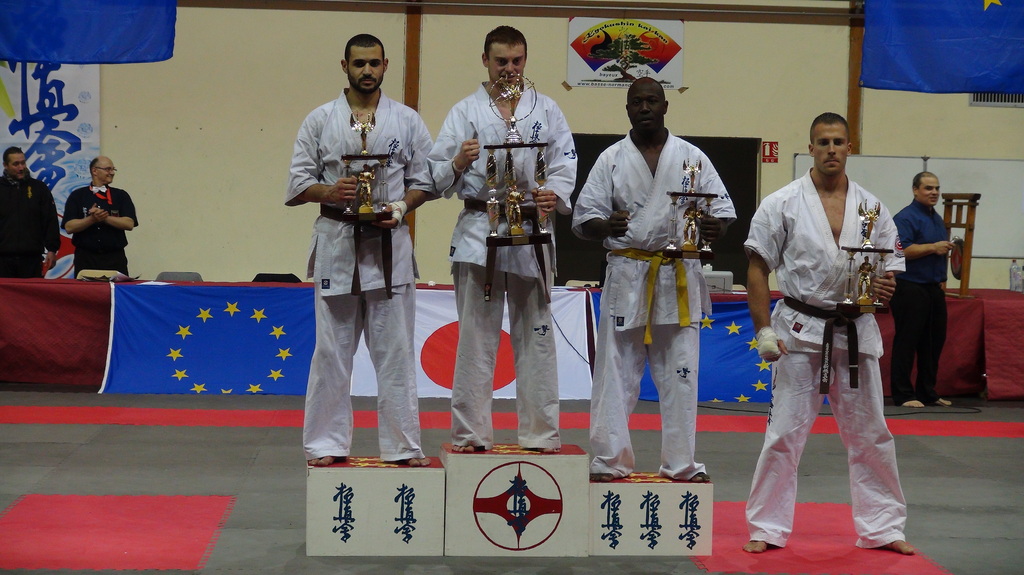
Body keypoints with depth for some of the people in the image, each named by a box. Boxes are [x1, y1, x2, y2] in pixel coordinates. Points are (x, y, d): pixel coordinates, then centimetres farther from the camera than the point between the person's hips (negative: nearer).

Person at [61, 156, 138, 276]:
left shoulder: (121, 196, 10)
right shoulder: (77, 196, 8)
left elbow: (129, 224, -3)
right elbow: (69, 227, -3)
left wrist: (105, 218, -13)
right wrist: (92, 219, -15)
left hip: (115, 258, 1)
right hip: (85, 257, 0)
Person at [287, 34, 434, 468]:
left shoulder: (407, 121, 6)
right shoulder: (320, 120, 4)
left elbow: (424, 180, 8)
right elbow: (298, 183, 3)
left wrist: (401, 208, -10)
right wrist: (329, 192, -16)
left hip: (389, 242, 0)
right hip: (336, 241, 0)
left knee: (395, 350, 3)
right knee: (332, 350, 4)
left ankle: (403, 445, 9)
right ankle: (327, 444, 12)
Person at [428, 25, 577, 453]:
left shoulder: (546, 110, 10)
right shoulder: (465, 112, 7)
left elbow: (565, 164, 1)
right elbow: (439, 175, 2)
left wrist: (554, 194, -19)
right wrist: (458, 164, -20)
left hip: (531, 232, 1)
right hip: (479, 230, -1)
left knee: (535, 337, 6)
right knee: (476, 338, 2)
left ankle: (540, 433, 13)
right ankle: (471, 433, 8)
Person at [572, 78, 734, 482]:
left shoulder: (692, 157, 6)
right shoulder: (612, 160, 5)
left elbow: (723, 209, 7)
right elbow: (582, 221, 2)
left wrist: (714, 228, -17)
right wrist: (606, 226, -20)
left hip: (679, 279, 1)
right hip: (626, 277, -1)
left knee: (679, 376, 5)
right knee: (616, 375, 0)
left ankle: (681, 463, 15)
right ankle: (609, 461, 9)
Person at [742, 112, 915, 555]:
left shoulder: (871, 207, 5)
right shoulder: (783, 204, -4)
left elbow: (891, 267, 11)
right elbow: (757, 269, -4)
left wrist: (886, 288, -13)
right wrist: (764, 330, -11)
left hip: (856, 331, 3)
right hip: (800, 331, -3)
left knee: (871, 435, 11)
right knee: (784, 433, -1)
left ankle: (882, 528, 23)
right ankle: (768, 529, 10)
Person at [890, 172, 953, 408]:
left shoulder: (937, 219, 18)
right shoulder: (906, 218, -10)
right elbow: (901, 251, -20)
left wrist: (946, 248, 10)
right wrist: (933, 247, -21)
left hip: (933, 289, 9)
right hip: (910, 289, -9)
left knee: (934, 342, 12)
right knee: (906, 342, -6)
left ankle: (928, 393, 21)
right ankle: (903, 395, -1)